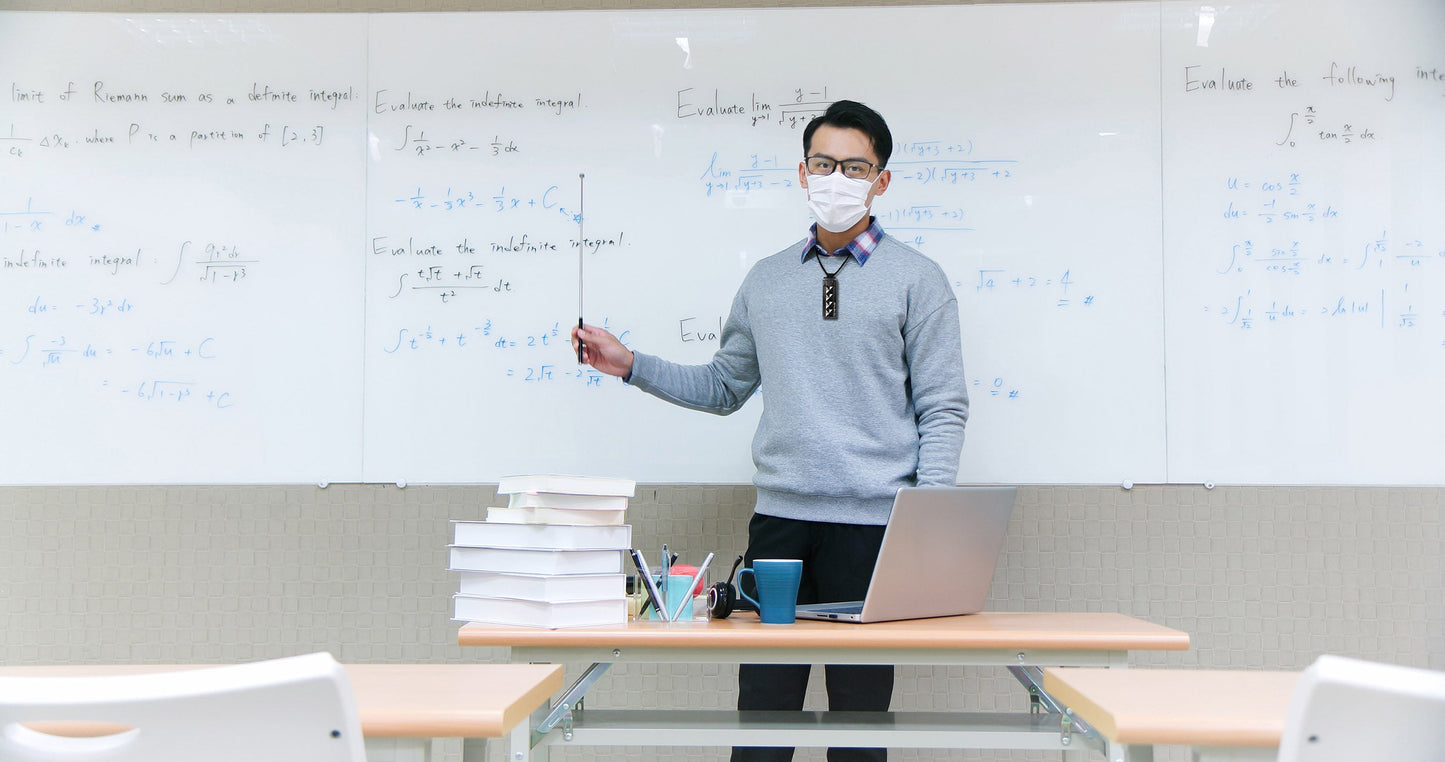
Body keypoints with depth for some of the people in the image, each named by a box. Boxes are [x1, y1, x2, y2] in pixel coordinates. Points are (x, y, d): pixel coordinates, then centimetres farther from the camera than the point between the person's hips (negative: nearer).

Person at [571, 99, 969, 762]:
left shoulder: (917, 279, 3)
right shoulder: (766, 280, 15)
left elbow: (942, 408, 0)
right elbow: (724, 387, 20)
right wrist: (630, 365, 11)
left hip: (873, 523, -3)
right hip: (779, 515, 3)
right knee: (762, 708, 5)